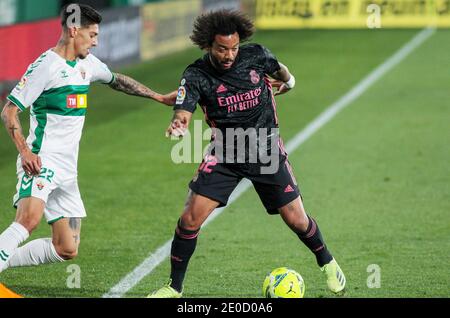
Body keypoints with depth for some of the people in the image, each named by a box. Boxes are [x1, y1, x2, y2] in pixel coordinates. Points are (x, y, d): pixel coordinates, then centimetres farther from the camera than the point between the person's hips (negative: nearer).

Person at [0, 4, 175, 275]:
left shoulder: (87, 64, 14)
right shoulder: (46, 66, -10)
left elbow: (116, 80, 35)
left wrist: (159, 97, 37)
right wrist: (25, 151, -25)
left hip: (67, 168, 8)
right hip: (41, 160, -8)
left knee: (67, 250, 4)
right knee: (29, 218, -35)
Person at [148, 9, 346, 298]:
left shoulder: (256, 56, -11)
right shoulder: (196, 76, -16)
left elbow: (280, 71, 13)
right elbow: (183, 113, -29)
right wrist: (178, 126, -51)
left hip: (267, 150, 1)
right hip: (225, 155, 0)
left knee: (296, 219, 1)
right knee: (191, 219, -11)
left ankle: (328, 264, 30)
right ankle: (174, 287, 5)